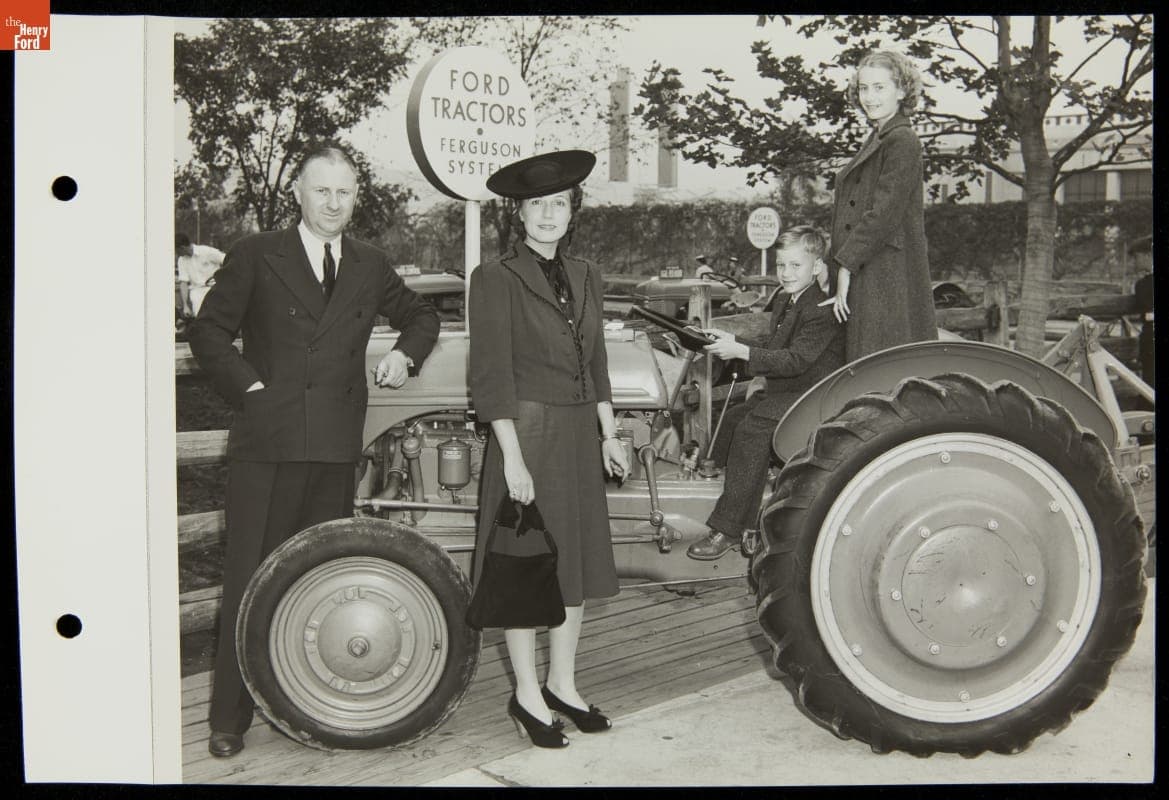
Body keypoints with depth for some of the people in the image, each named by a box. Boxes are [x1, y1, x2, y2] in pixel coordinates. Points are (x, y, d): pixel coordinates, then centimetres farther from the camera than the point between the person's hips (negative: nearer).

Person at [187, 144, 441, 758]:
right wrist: (250, 386, -8)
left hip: (337, 445, 3)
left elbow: (421, 315, 28)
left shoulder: (370, 267, 16)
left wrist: (405, 353, 9)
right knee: (250, 576, -2)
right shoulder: (255, 256, 5)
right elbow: (208, 331, 4)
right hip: (267, 442, -3)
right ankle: (230, 717, 9)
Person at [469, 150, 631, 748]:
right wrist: (513, 459, -17)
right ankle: (527, 696, 17)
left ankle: (563, 685, 27)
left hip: (580, 436, 7)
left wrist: (609, 436, 11)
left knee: (575, 563, 13)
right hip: (528, 434, -6)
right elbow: (491, 379, -12)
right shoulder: (496, 278, -8)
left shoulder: (584, 277, 12)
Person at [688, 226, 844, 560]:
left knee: (752, 429, -25)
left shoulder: (823, 310, -17)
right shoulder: (784, 301, 15)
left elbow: (795, 360, -24)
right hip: (783, 391, 10)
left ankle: (729, 529, -22)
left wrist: (740, 351, -26)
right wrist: (733, 341, 2)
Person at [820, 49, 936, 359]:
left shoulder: (903, 142, -9)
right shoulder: (877, 140, 20)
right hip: (864, 278, 9)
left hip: (888, 280, -9)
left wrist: (845, 264, -16)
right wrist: (833, 266, 13)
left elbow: (883, 213, -17)